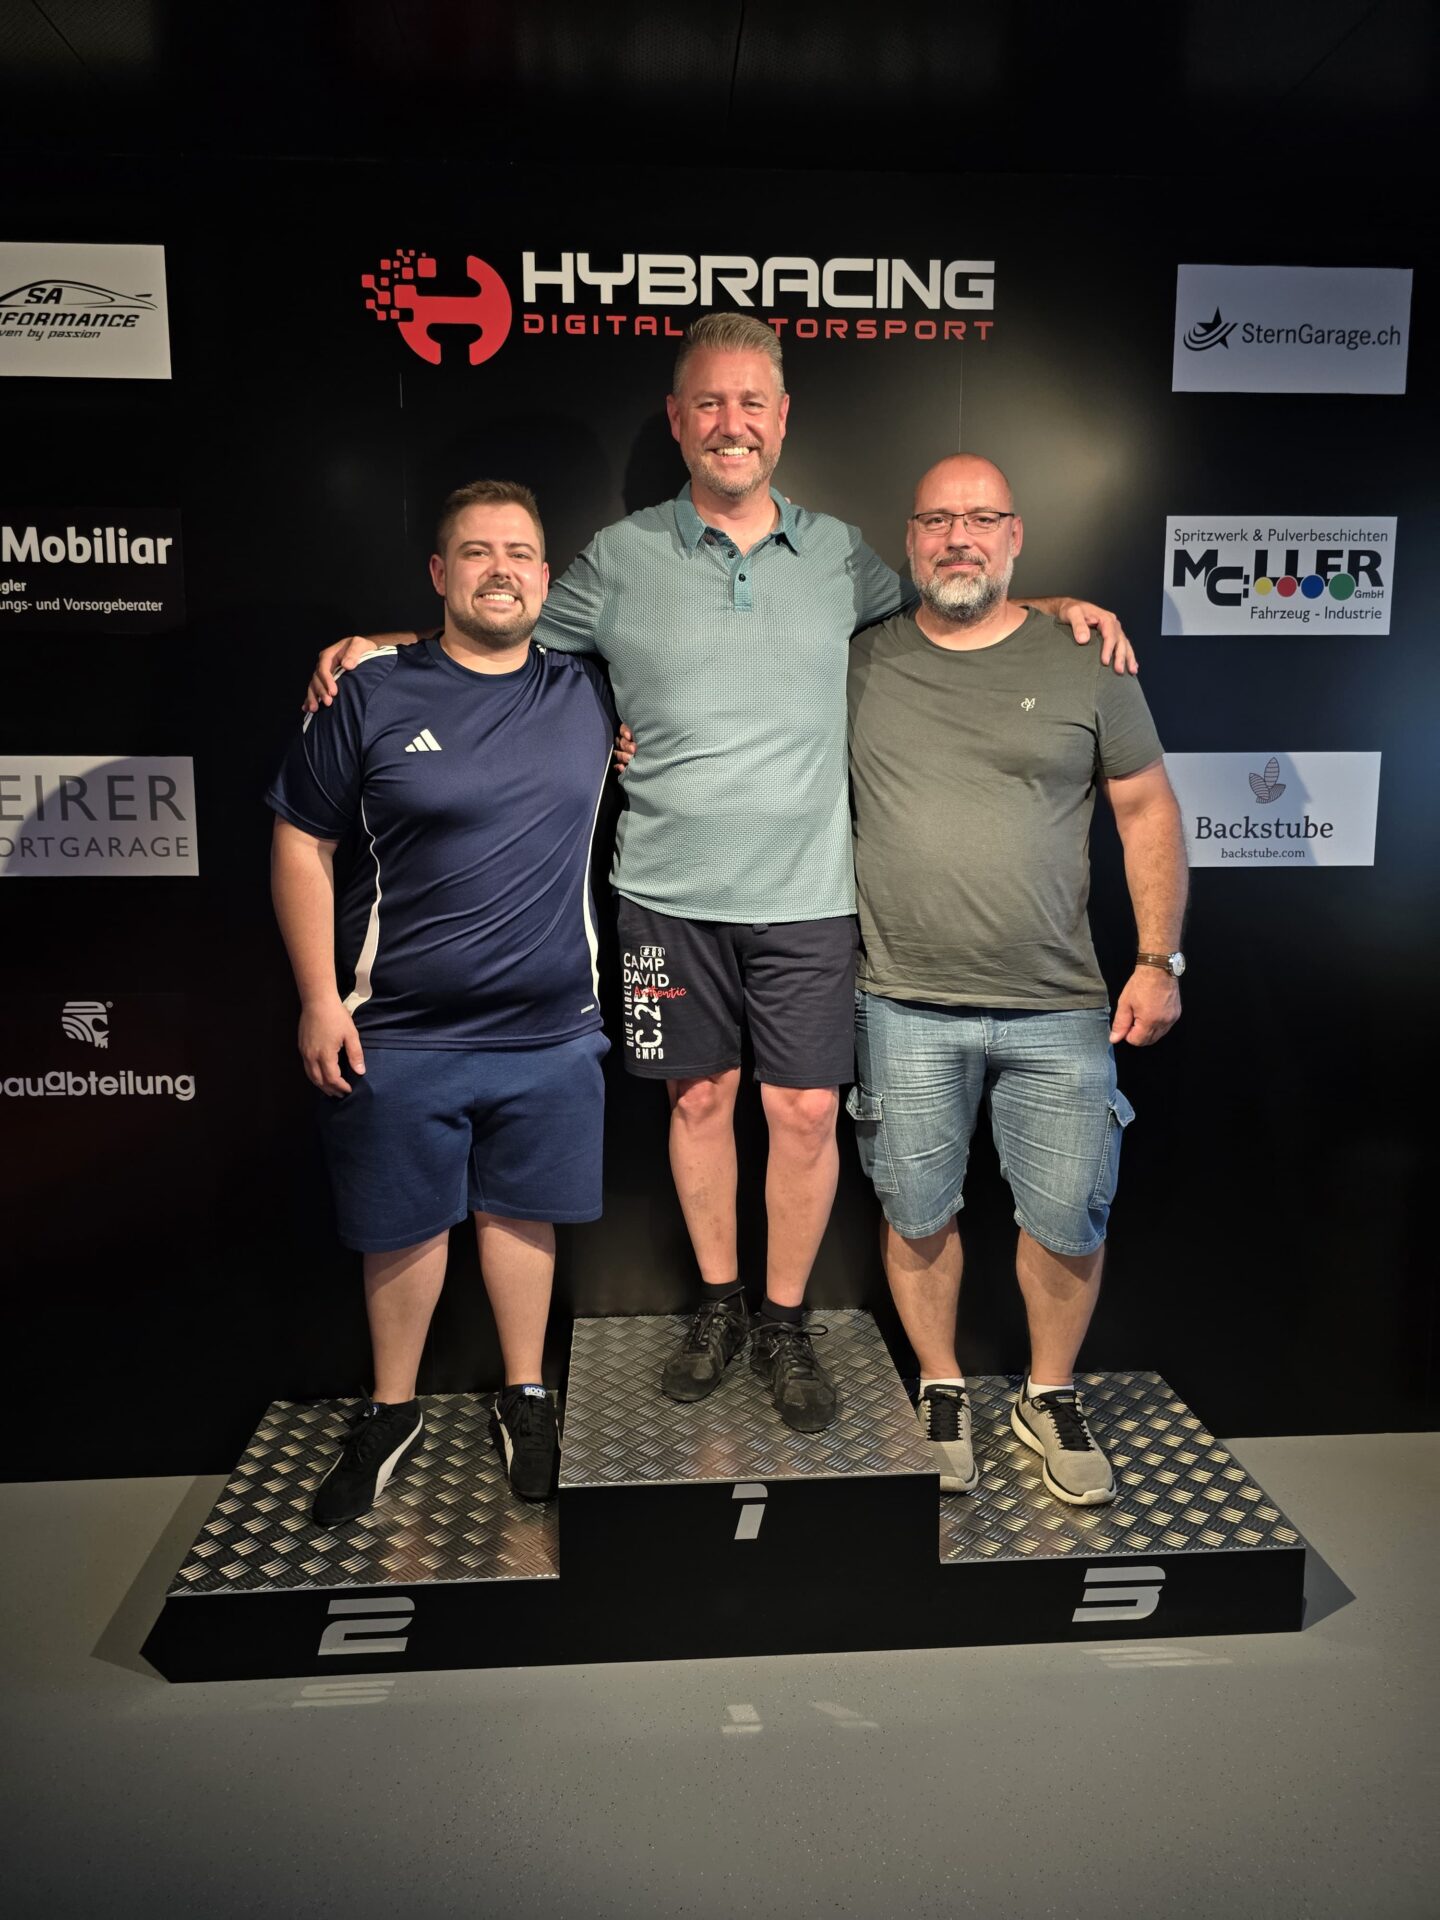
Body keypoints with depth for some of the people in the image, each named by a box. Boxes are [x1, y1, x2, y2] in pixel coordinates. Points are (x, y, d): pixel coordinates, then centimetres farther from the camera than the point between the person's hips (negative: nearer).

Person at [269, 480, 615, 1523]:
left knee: (520, 1209, 15)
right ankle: (392, 1412, 35)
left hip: (552, 1032, 2)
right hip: (398, 1035, -1)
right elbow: (302, 844, -1)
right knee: (404, 1225, 12)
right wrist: (320, 999, -6)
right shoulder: (372, 693, -3)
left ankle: (526, 1399, 35)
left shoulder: (590, 691, 3)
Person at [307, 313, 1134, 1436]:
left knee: (806, 1113, 2)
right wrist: (375, 650, -1)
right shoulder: (621, 557, 4)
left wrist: (1055, 606, 7)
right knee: (699, 1098, 10)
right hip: (671, 893, 0)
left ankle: (785, 1323, 23)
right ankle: (718, 1307, 31)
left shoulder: (838, 553, 8)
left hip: (805, 894, 1)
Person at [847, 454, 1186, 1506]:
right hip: (907, 1008, 1)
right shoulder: (857, 665, 3)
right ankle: (941, 1391, 35)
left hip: (1060, 1008, 0)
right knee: (917, 1216, 12)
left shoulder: (1086, 659, 2)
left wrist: (1160, 959, 1)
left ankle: (1052, 1397, 34)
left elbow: (1148, 808, 6)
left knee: (1069, 1221, 9)